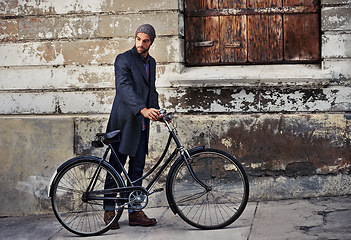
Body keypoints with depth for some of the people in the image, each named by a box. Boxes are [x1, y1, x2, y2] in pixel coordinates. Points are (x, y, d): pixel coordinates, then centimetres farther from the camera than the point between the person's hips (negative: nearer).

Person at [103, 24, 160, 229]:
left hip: (141, 126, 7)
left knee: (137, 169, 8)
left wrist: (157, 111, 3)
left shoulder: (151, 62, 15)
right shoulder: (123, 60, -8)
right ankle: (109, 210, 11)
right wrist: (143, 109, -36)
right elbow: (124, 87, -23)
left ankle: (135, 212, 15)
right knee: (116, 167, 0)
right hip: (124, 122, -6)